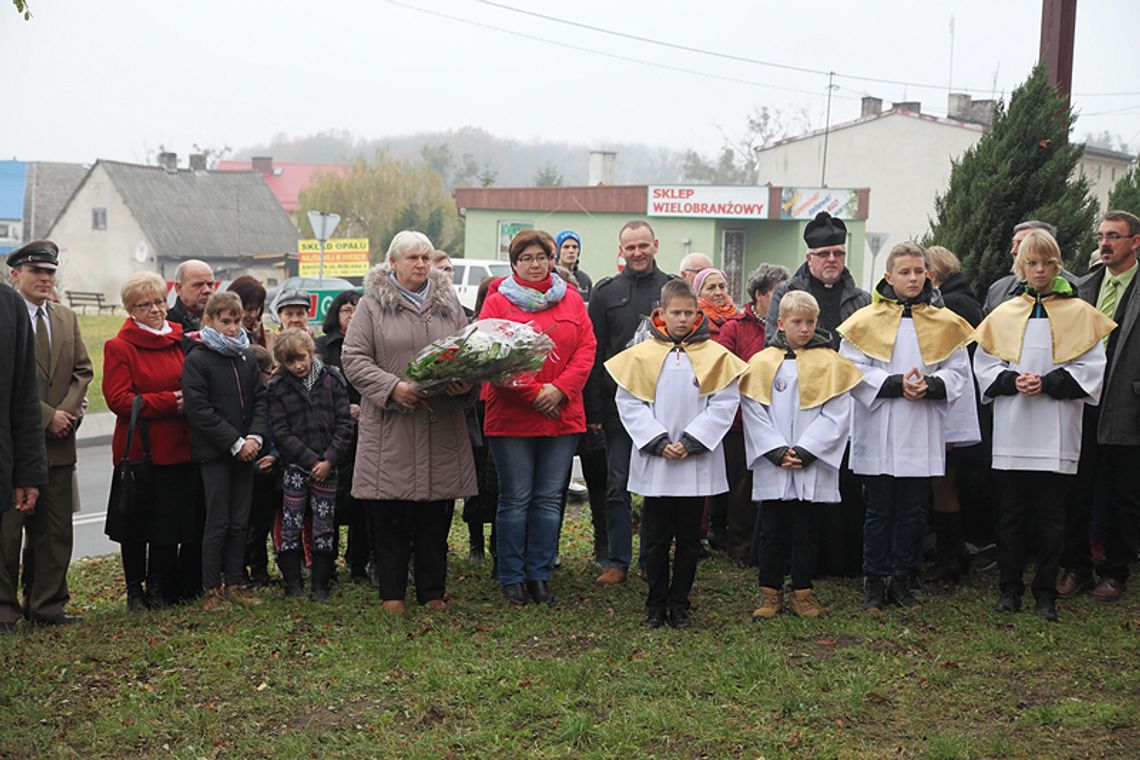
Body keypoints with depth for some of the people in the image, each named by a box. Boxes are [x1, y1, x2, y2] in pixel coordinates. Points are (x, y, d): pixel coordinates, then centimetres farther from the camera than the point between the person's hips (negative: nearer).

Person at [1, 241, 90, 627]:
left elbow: (82, 371, 12)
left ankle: (47, 606, 17)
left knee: (55, 530, 9)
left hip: (59, 442, 6)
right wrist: (46, 415, -13)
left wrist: (68, 413, -5)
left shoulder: (66, 318, 15)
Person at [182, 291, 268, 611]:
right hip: (214, 452, -5)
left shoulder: (247, 356, 11)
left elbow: (260, 398, 11)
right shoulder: (197, 359, -8)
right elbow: (199, 410, -13)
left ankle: (234, 583, 17)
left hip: (245, 450, 6)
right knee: (218, 522, -2)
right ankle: (212, 588, 6)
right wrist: (235, 443, -15)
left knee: (240, 521, 9)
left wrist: (256, 436, -6)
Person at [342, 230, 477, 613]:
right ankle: (392, 592, 12)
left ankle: (433, 591, 18)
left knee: (435, 516, 8)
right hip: (390, 427, -3)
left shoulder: (448, 304, 14)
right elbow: (353, 358, -3)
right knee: (390, 515, 1)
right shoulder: (373, 305, 1)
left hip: (441, 428, 3)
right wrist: (393, 387, -16)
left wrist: (467, 383, -5)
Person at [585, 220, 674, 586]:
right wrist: (593, 408, -3)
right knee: (617, 486, 3)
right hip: (618, 403, 1)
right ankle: (618, 562, 12)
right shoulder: (606, 291, 6)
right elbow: (594, 352, 4)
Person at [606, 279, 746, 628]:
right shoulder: (641, 354, 1)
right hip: (654, 463, 0)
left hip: (698, 464, 0)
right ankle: (656, 605, 18)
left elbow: (724, 403, -3)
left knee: (689, 539, 8)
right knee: (655, 539, 6)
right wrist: (658, 442, -11)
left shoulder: (716, 356, 1)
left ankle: (679, 604, 19)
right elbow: (629, 403, -1)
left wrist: (691, 442, -12)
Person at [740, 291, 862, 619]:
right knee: (772, 530, 7)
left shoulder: (831, 362, 2)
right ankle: (770, 592, 16)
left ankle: (802, 592, 16)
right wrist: (777, 451, -11)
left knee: (806, 531, 7)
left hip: (814, 466, 0)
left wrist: (805, 451, -12)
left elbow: (837, 414, -4)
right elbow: (753, 412, -1)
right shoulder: (762, 362, 4)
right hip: (772, 467, 0)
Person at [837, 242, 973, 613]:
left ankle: (901, 579, 19)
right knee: (879, 510, 4)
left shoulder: (945, 323, 8)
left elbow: (958, 372, 6)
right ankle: (874, 582, 13)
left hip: (923, 434, 2)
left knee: (913, 512, 8)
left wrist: (931, 385, -14)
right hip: (879, 433, -2)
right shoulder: (867, 320, 0)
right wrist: (896, 384, -17)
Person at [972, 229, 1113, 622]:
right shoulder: (1003, 314, 9)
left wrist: (1048, 384, -14)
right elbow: (984, 366, 8)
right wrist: (1012, 381, -11)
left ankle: (1045, 594, 11)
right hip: (1012, 431, 2)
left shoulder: (1080, 314, 4)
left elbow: (1089, 370, -2)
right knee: (1011, 512, 6)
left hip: (1056, 434, -2)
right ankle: (1010, 589, 16)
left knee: (1050, 515, 3)